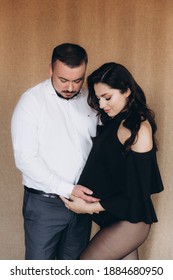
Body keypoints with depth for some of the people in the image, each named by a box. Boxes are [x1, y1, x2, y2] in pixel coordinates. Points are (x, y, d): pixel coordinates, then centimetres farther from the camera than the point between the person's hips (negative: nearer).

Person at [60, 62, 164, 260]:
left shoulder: (139, 130, -20)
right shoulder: (117, 122, 7)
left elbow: (136, 194, -19)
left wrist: (91, 207, -17)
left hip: (129, 221, -8)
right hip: (120, 218, 8)